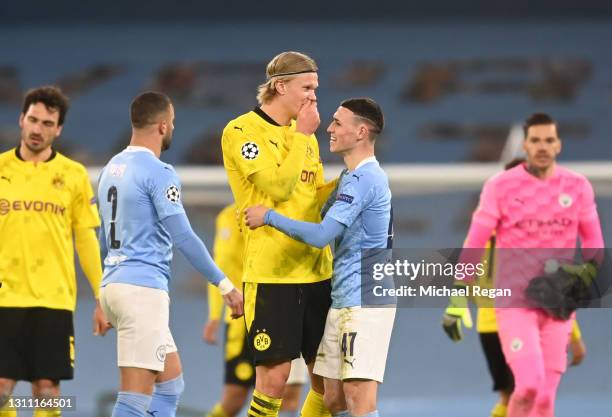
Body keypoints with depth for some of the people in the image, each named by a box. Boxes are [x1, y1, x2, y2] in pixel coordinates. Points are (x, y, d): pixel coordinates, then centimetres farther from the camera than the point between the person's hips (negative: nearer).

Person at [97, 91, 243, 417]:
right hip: (144, 289, -9)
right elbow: (183, 237, -16)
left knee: (171, 379, 17)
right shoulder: (159, 173, -11)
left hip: (113, 284, 9)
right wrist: (224, 284, -11)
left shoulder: (111, 168, 15)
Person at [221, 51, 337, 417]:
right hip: (270, 273, -7)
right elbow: (279, 187, -17)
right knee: (274, 376, -9)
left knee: (327, 378, 6)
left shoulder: (303, 133, 15)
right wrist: (301, 135, -9)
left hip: (315, 269, 7)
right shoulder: (242, 131, -7)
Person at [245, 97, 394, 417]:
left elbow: (321, 235, -22)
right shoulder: (352, 176, 19)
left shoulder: (363, 179, -16)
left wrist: (269, 217, -11)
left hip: (364, 303, -11)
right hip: (343, 301, 11)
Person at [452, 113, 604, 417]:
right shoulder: (501, 187, -4)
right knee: (529, 384, -19)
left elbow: (592, 239, 15)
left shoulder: (578, 187, 4)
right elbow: (474, 243, -1)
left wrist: (589, 272, -6)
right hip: (514, 302, -3)